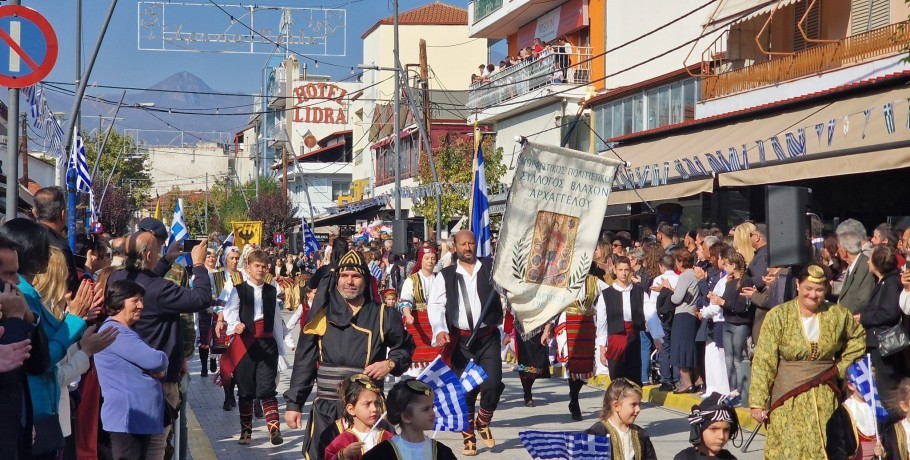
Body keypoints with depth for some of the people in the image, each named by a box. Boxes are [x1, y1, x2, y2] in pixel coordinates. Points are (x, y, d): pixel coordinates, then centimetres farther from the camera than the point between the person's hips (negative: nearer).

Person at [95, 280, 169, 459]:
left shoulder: (127, 332, 21)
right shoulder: (113, 331, -13)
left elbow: (145, 363, 21)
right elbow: (154, 360, -20)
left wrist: (157, 369, -4)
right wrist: (162, 359, 4)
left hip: (143, 416, 10)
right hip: (128, 418, -10)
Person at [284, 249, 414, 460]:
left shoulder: (383, 316, 3)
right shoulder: (322, 314, 4)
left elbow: (405, 347, 18)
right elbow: (304, 362, 7)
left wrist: (391, 364, -3)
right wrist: (293, 403, 4)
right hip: (326, 410, 1)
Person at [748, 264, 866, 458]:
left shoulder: (837, 314, 1)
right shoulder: (778, 316, -8)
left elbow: (858, 338, 21)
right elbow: (763, 362, -9)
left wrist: (842, 367, 9)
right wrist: (758, 402, -13)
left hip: (824, 399, 2)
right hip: (788, 398, -2)